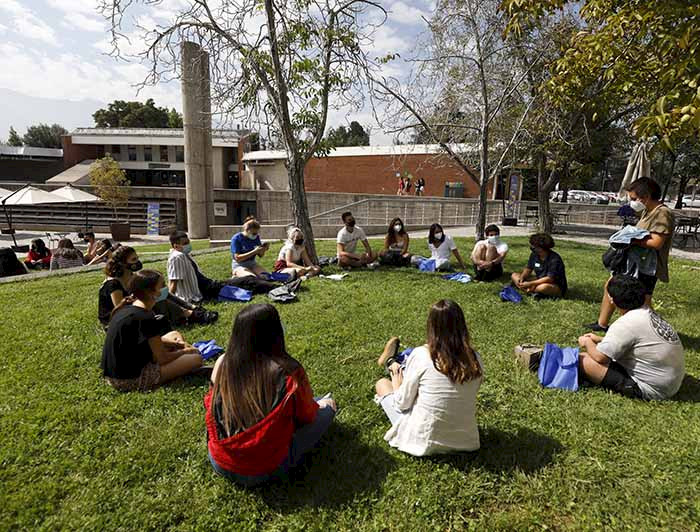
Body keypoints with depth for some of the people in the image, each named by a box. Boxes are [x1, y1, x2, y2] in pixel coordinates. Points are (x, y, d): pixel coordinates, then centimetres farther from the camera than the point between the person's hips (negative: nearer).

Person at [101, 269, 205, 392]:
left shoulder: (127, 308, 3)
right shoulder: (146, 319, -25)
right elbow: (162, 358, -17)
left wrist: (174, 343, 6)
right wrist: (184, 351, 1)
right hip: (130, 380, -10)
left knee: (175, 335, 16)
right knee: (196, 358, -12)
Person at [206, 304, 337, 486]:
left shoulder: (222, 363, -13)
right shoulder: (289, 372, -23)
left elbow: (211, 404, 5)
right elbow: (307, 416, -6)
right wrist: (318, 406, 18)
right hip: (266, 469, -5)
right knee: (327, 406, 10)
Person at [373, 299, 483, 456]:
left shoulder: (421, 355, -23)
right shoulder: (475, 358, -11)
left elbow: (402, 403, -13)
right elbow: (466, 395, 6)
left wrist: (397, 386, 9)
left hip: (422, 442, -4)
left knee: (382, 383, 17)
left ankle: (391, 362, 47)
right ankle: (392, 363, 51)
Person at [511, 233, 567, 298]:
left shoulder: (555, 259, -24)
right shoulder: (534, 254, -4)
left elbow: (550, 279, -29)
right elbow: (528, 269, 6)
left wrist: (530, 284, -31)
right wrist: (522, 278, -16)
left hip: (557, 287, -7)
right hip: (539, 281, 8)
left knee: (544, 287, -43)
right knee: (514, 275, -4)